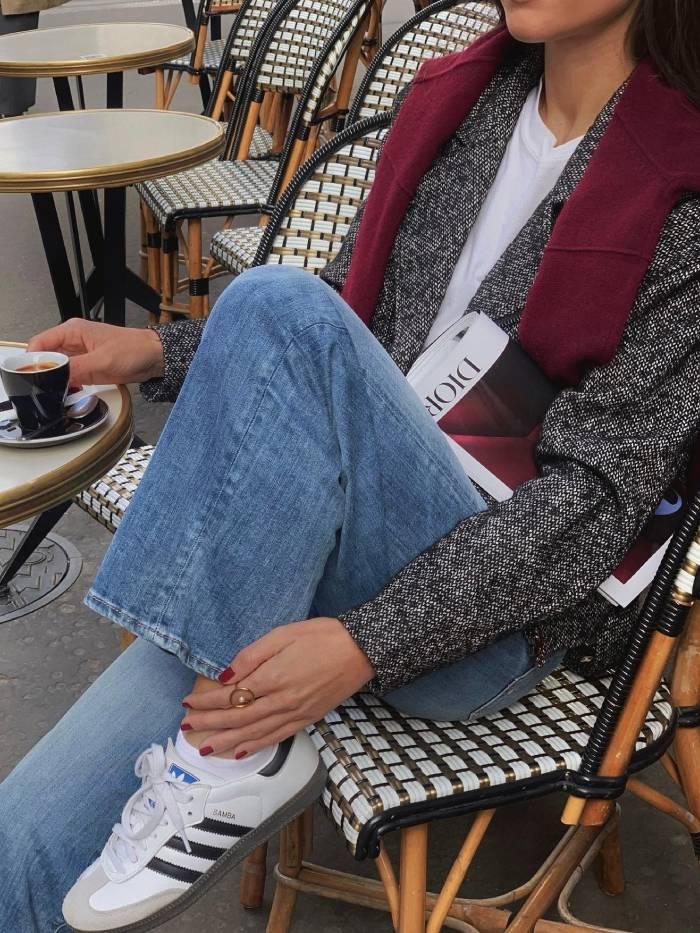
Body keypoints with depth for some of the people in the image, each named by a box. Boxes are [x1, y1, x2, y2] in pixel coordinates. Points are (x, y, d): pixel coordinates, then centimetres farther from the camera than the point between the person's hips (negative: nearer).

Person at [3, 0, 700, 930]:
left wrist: (370, 642, -25)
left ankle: (235, 747, -20)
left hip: (499, 615, -4)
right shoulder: (453, 96, 10)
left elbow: (599, 489, -15)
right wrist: (160, 353, 4)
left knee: (279, 305, -29)